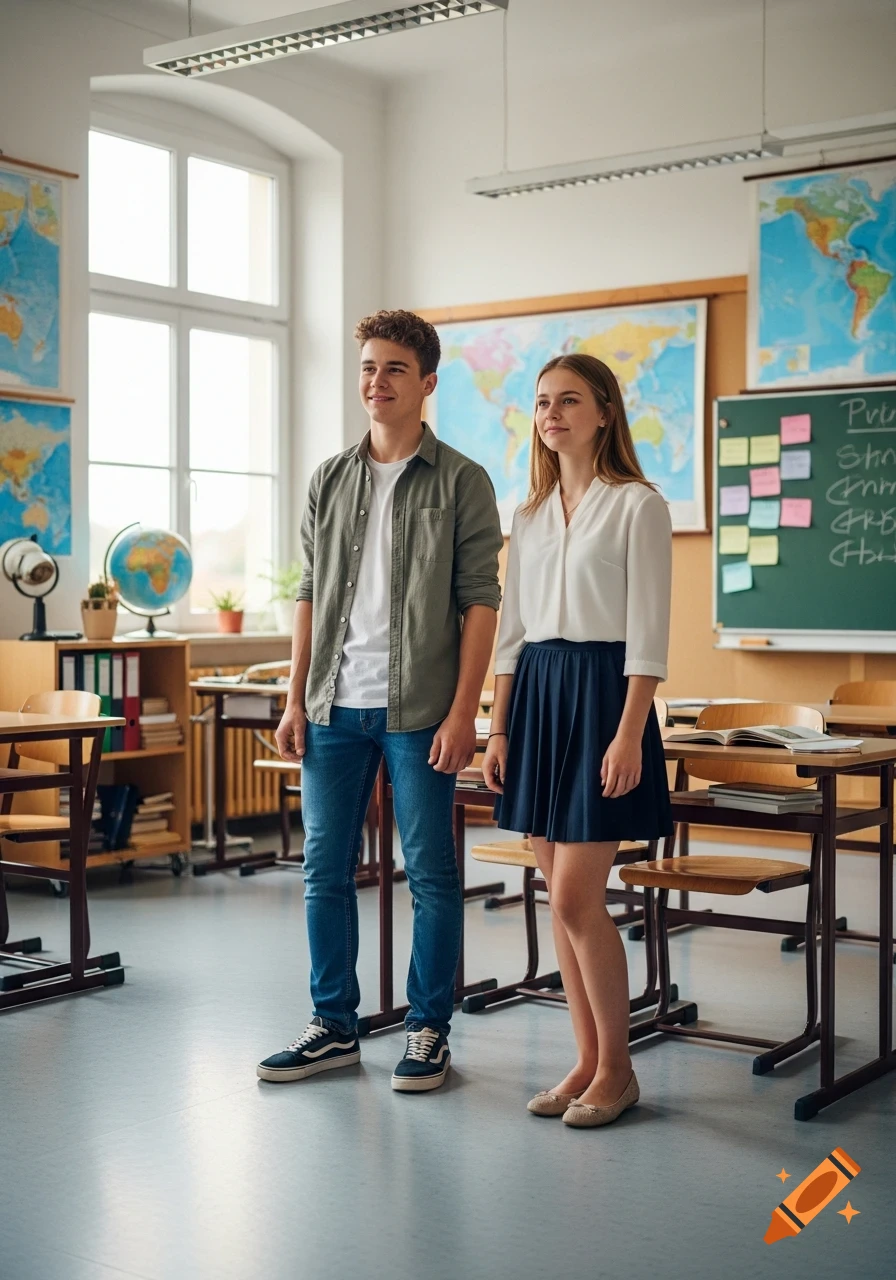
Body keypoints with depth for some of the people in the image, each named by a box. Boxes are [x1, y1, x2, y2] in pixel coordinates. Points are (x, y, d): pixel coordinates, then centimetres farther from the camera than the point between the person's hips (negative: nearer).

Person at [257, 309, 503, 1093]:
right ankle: (335, 1028, 22)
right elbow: (311, 595, 13)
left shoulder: (461, 482, -2)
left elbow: (480, 602, -6)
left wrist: (463, 711, -13)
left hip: (417, 709, -4)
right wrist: (296, 700, 7)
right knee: (325, 870, 9)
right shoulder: (330, 480, 12)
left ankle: (430, 1032, 15)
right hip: (335, 706, 5)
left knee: (431, 874, 3)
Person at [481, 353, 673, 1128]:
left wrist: (629, 734, -17)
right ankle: (588, 1061, 19)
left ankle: (617, 1070, 9)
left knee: (575, 899, -8)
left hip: (601, 691, -6)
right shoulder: (532, 514, 14)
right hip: (537, 693, 7)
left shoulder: (637, 505, -5)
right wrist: (498, 730, 9)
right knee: (563, 898, 8)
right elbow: (511, 628, 14)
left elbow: (648, 632, -10)